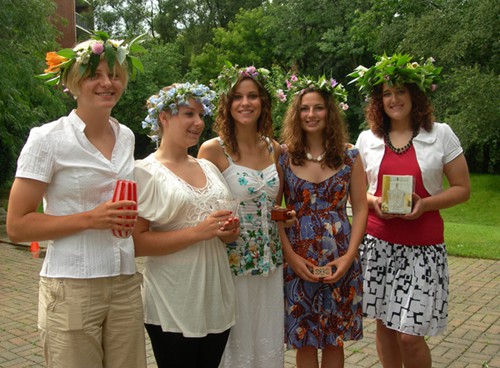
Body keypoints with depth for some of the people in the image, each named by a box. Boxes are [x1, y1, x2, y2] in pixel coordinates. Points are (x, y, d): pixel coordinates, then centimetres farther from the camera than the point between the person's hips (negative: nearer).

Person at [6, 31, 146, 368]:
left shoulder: (126, 136, 8)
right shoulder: (49, 139, -8)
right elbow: (17, 226, -9)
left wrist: (128, 215, 2)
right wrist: (90, 219, -19)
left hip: (126, 286, 5)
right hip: (72, 290, -5)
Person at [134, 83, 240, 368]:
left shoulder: (209, 167, 11)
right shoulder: (146, 172, -8)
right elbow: (137, 243, -16)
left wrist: (229, 232, -1)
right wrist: (197, 232, -22)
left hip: (217, 298, 6)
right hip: (173, 305, -6)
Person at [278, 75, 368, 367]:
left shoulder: (349, 155, 2)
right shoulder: (284, 156, -1)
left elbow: (360, 208, 2)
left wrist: (349, 256, -8)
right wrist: (291, 256, -11)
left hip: (341, 262, 1)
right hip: (298, 261, -1)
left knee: (335, 338, 13)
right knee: (304, 339, 9)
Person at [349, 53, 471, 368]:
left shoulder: (441, 134, 0)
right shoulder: (367, 139, 6)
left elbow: (462, 189, 2)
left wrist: (425, 204, -15)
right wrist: (373, 201, -9)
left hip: (423, 247, -2)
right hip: (378, 243, 3)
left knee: (409, 335, -4)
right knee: (385, 325, 12)